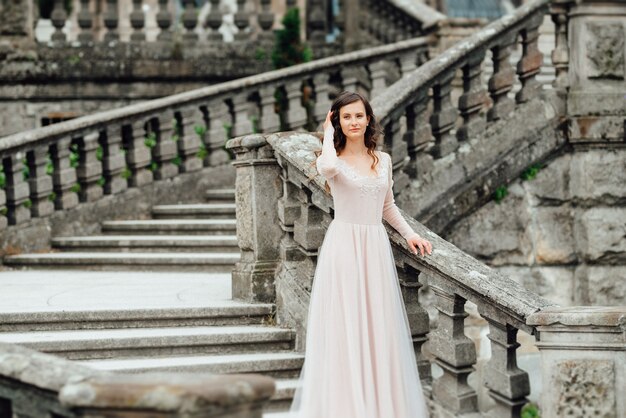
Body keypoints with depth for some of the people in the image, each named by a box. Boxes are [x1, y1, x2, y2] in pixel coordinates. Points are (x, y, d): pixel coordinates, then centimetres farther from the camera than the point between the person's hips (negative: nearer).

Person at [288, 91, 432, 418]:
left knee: (378, 326, 6)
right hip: (344, 245, -4)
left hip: (375, 247, 5)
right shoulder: (334, 159, -3)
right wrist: (329, 133, -12)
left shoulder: (383, 160, 11)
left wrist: (409, 234, 9)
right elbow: (327, 168, -29)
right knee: (344, 325, -4)